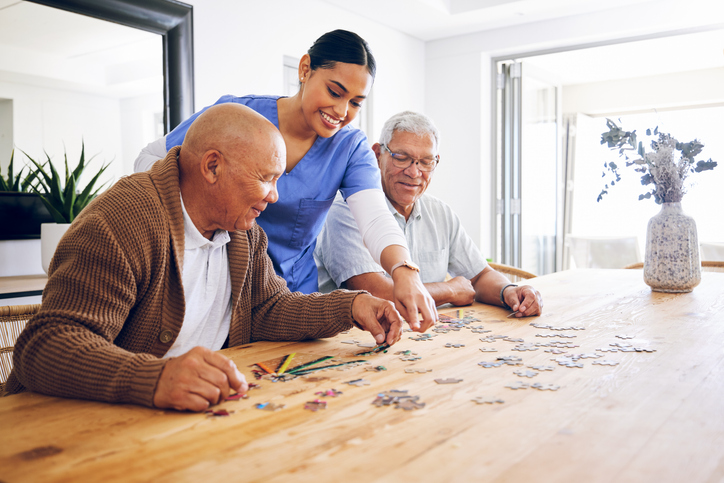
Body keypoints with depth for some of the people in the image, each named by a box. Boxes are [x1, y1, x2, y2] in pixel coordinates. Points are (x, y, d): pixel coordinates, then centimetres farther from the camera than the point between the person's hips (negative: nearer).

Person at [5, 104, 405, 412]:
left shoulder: (243, 231, 6)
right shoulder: (119, 225, -22)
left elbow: (268, 309, 11)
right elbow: (45, 345, -28)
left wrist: (350, 307, -4)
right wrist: (155, 379, -46)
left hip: (203, 409, 7)